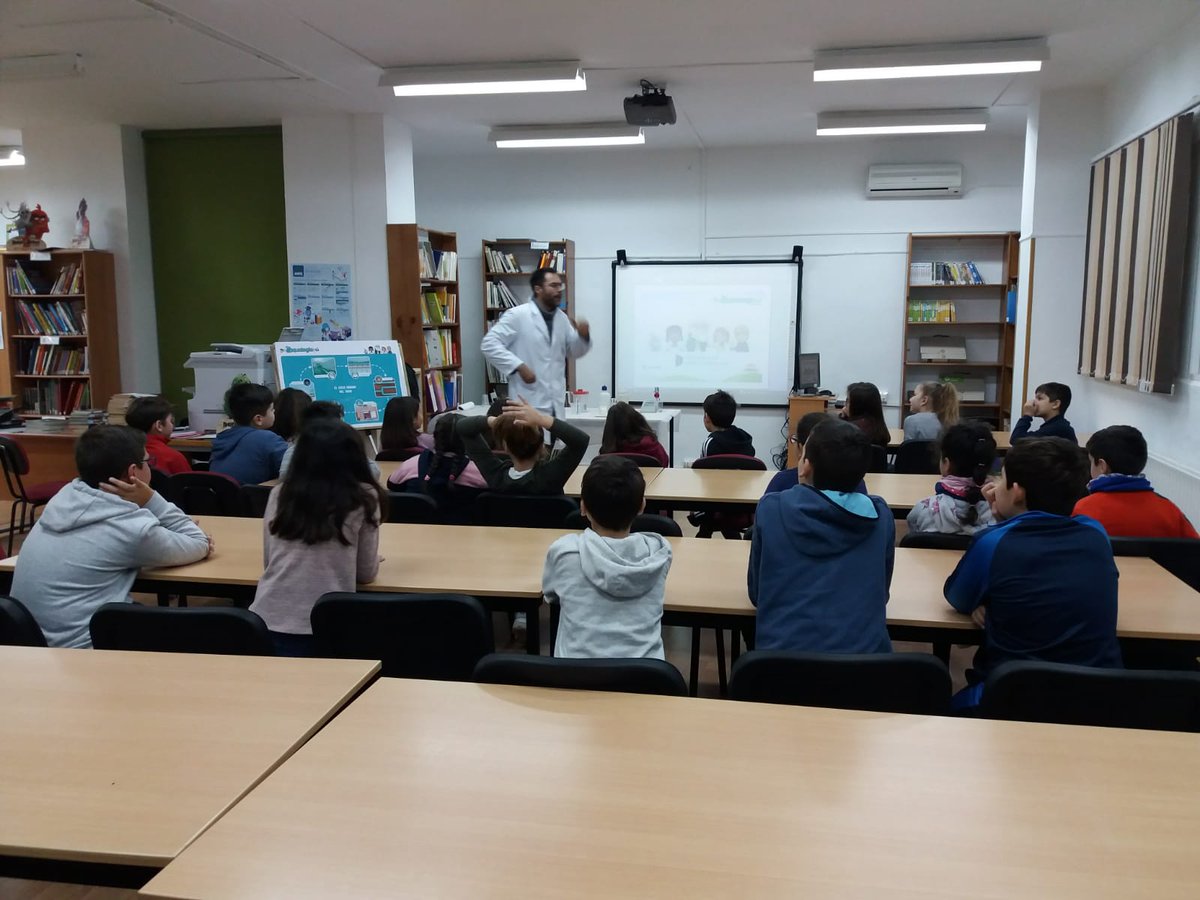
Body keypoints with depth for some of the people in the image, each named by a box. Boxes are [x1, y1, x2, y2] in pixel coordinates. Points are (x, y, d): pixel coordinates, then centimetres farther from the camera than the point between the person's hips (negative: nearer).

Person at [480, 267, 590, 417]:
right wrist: (519, 366, -20)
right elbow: (489, 344, -12)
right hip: (528, 403, -7)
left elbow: (572, 352, 20)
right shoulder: (517, 315, -7)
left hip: (555, 403, 7)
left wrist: (583, 336, -2)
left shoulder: (562, 318, 13)